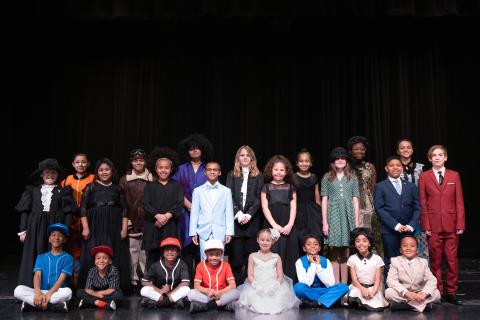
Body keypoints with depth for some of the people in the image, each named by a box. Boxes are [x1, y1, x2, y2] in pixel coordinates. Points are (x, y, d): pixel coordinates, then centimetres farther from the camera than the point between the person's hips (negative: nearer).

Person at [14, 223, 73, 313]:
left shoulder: (68, 258, 4)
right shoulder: (41, 257, 14)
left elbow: (62, 278, -8)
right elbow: (37, 275, -1)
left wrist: (49, 294, -23)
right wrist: (38, 293, -21)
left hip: (57, 293, -3)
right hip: (41, 292, 3)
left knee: (67, 291, -37)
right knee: (19, 290, -23)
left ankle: (32, 304, -27)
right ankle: (55, 306, -29)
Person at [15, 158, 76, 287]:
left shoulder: (63, 191, 6)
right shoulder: (32, 190, 9)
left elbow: (68, 212, 4)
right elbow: (24, 211, 8)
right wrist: (23, 230, 2)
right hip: (36, 228, 1)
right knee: (33, 258, 1)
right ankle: (32, 287, 7)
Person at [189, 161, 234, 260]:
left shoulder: (226, 191, 6)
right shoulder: (198, 191, 7)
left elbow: (229, 213, 4)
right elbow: (194, 213, 7)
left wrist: (229, 232, -1)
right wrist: (193, 232, 3)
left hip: (220, 232, 0)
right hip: (204, 231, 0)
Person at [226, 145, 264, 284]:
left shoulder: (258, 176, 8)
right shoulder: (232, 175, 10)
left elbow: (259, 198, 1)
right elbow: (229, 197, 2)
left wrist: (249, 214, -12)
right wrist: (239, 215, -11)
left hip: (252, 220, 0)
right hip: (235, 220, 1)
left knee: (251, 254, 0)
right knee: (236, 255, 0)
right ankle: (236, 284, 7)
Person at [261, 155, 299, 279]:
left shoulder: (290, 187, 13)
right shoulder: (266, 187, 8)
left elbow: (293, 207, 6)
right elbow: (265, 208, 0)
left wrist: (290, 225, -8)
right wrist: (275, 225, -11)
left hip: (288, 228, 2)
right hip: (272, 227, -2)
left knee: (289, 258, 1)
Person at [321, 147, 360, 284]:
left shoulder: (352, 178, 11)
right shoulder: (327, 178, 8)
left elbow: (355, 201, 9)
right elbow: (324, 201, 5)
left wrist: (357, 222, 3)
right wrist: (324, 222, -2)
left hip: (348, 216, 1)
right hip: (333, 215, -1)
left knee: (345, 254, 3)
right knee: (335, 254, -1)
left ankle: (344, 284, 8)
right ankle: (336, 285, 3)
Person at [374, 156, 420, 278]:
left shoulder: (411, 186, 16)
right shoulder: (380, 187, 6)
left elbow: (417, 208, 10)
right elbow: (379, 208, -3)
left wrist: (411, 225, -5)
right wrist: (395, 225, -11)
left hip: (408, 230, 3)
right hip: (389, 231, -3)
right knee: (390, 263, -1)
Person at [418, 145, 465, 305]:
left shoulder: (454, 176, 7)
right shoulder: (424, 177, 3)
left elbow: (459, 201, 5)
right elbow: (422, 203, 2)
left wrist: (460, 224, -2)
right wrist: (425, 225, -4)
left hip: (451, 226, 1)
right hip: (433, 226, -1)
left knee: (452, 260, 3)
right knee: (435, 261, 5)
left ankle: (451, 293, 13)